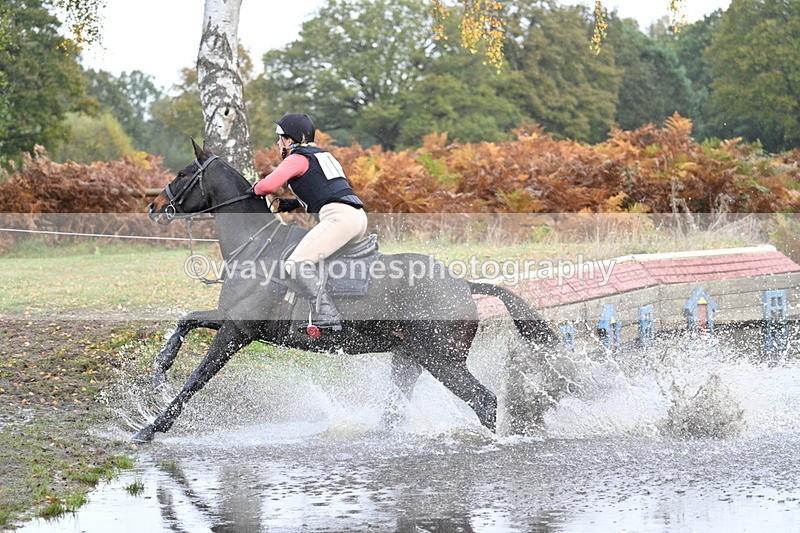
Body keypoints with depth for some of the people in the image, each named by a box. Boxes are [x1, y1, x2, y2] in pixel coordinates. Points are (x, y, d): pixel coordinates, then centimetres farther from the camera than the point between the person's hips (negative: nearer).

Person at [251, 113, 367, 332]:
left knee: (297, 264, -15)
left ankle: (327, 316, -25)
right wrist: (289, 203, 28)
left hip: (339, 216, -10)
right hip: (359, 216, 10)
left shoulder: (297, 159, 2)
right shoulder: (322, 155, 29)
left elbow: (268, 185, -10)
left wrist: (256, 188, 14)